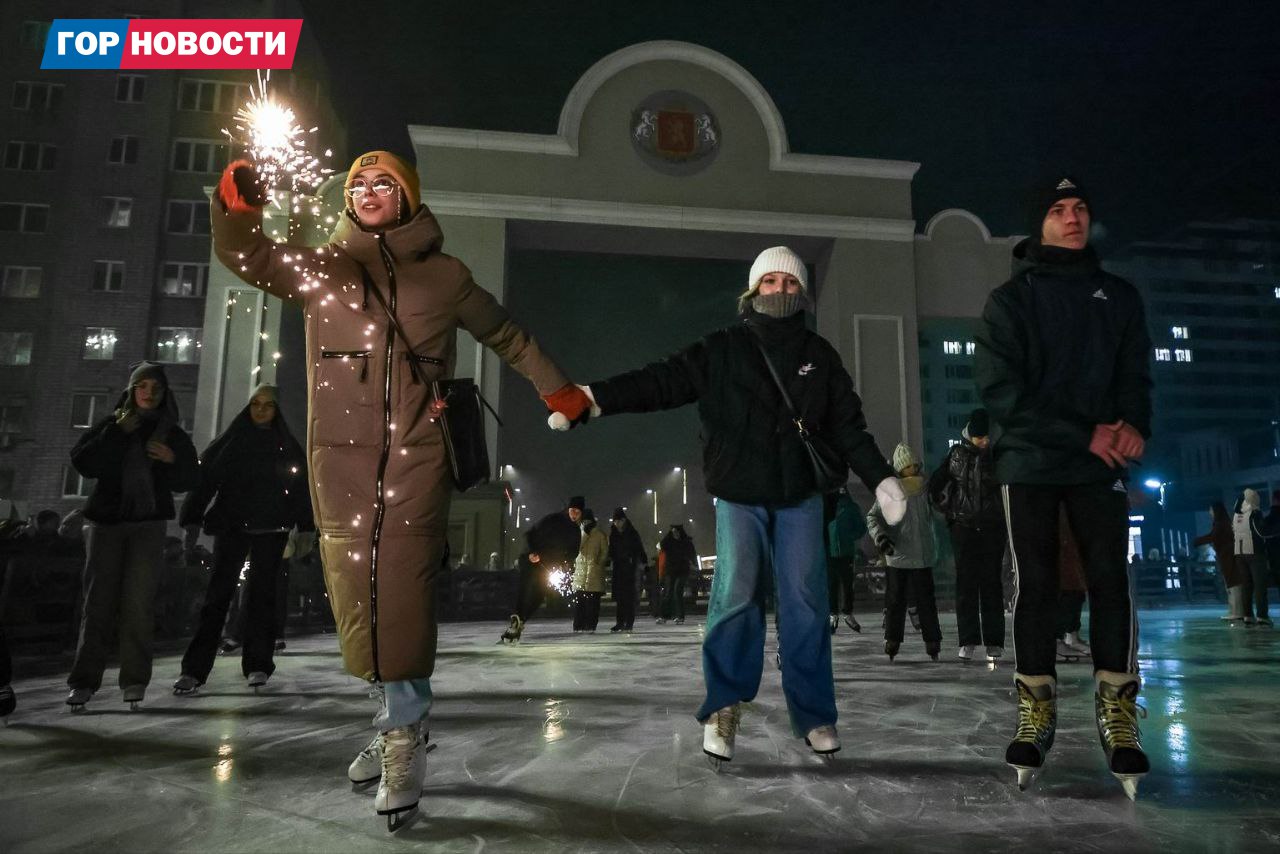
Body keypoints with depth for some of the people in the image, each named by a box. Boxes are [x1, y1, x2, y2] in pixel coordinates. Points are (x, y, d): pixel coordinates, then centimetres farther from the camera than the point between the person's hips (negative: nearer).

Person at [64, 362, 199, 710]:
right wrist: (116, 433, -10)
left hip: (148, 524, 0)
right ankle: (84, 680, 0)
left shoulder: (173, 434, 11)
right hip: (106, 520, 0)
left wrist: (173, 460, -10)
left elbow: (190, 480, 9)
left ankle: (134, 680, -1)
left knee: (138, 601, -5)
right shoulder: (110, 425, 10)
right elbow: (82, 463, -3)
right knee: (99, 600, -4)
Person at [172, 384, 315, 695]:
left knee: (262, 593, 0)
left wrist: (306, 529, -2)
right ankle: (195, 668, -7)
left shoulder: (288, 446, 11)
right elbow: (204, 479, 5)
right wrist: (193, 522, -3)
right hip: (232, 525, 0)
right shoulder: (230, 441, 11)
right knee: (218, 592, -6)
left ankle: (257, 664, 4)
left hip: (271, 529, 0)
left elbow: (302, 487, 7)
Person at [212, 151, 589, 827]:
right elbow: (245, 255, 8)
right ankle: (399, 718, 18)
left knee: (401, 590, -9)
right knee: (355, 588, 2)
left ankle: (402, 737, -1)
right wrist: (238, 204, -13)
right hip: (342, 451, 2)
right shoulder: (319, 267, 16)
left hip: (415, 451, -2)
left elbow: (507, 336, 20)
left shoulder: (444, 274, 12)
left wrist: (558, 390, 20)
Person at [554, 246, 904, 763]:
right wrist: (598, 397, -23)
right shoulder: (722, 350, 1)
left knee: (805, 602, 2)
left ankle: (814, 713, 13)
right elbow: (662, 381, -10)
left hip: (801, 495, 2)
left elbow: (848, 426, 10)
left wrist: (880, 477, 0)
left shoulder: (819, 355, 10)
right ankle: (724, 706, 5)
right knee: (735, 596, -10)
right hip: (738, 493, -2)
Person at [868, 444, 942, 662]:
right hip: (896, 556, -1)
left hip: (922, 556, 1)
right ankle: (892, 640, 15)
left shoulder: (926, 488, 5)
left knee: (926, 601, 4)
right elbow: (872, 517, -2)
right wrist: (880, 537, -16)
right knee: (895, 600, 5)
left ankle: (933, 642, 14)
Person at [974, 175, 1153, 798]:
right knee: (1034, 588, 1)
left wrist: (1134, 425, -14)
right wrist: (1085, 433, -15)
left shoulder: (1119, 296, 13)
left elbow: (1136, 373, 9)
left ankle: (1117, 713, 6)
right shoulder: (1010, 300, 1)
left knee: (1111, 582, -4)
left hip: (1100, 465, 2)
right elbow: (1000, 389, -9)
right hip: (1029, 464, -2)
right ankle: (1036, 710, 12)